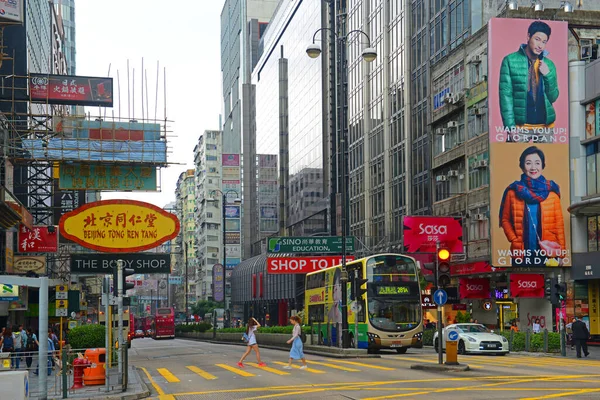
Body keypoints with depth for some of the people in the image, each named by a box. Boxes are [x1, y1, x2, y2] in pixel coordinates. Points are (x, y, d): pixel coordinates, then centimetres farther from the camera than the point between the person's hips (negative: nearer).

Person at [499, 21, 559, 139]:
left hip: (546, 126, 4)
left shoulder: (549, 64, 7)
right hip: (520, 126, -3)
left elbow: (553, 97, 9)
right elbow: (505, 95, -7)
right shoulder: (510, 61, -4)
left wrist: (548, 75, -8)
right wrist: (511, 127, -13)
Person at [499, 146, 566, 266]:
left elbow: (559, 223, 4)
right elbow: (505, 220, 8)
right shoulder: (513, 192, 4)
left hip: (548, 253, 0)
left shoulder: (551, 191, 4)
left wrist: (561, 252, -1)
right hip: (521, 253, 0)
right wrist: (514, 241, -6)